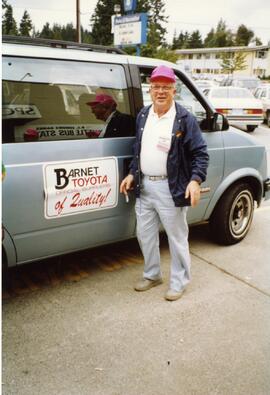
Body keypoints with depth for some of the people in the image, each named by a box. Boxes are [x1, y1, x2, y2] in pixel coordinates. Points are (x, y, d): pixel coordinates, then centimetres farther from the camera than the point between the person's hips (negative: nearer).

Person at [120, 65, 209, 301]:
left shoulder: (185, 119, -9)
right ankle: (152, 275, 36)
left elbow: (201, 153, -9)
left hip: (171, 188, -6)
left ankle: (180, 281, 24)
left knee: (177, 237, 5)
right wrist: (132, 175, 13)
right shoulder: (143, 115, 9)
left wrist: (195, 180, -22)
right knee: (145, 235, 16)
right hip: (144, 186, 6)